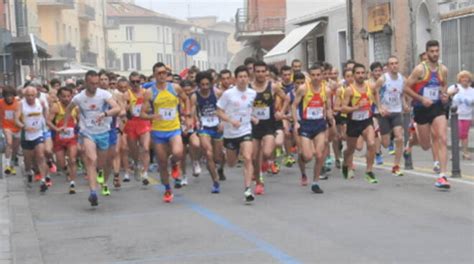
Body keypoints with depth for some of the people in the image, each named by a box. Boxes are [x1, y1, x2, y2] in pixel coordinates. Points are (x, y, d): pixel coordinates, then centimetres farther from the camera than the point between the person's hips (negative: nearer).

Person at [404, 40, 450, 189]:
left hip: (437, 107, 3)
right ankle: (414, 132, 46)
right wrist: (421, 99, -20)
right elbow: (406, 88, -11)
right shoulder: (420, 69, -13)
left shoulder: (443, 70, 1)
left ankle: (443, 176, -15)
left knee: (442, 140, -15)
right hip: (421, 108, -3)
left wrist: (444, 94, 1)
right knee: (426, 146, 8)